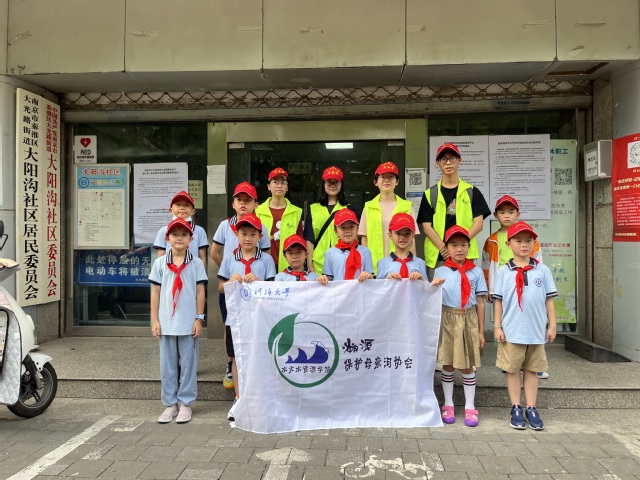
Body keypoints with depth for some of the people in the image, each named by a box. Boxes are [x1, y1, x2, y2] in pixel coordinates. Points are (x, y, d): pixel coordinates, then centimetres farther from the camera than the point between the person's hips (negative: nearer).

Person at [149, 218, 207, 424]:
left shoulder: (196, 263, 0)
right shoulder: (160, 263, 5)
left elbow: (200, 293, 1)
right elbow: (155, 293, 6)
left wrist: (199, 319, -3)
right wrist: (155, 320, 2)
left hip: (188, 323, -2)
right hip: (166, 323, 2)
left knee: (188, 364, 6)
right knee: (167, 365, 9)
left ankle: (185, 403, 18)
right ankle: (169, 403, 21)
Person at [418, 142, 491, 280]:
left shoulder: (472, 192, 10)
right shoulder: (430, 194, 10)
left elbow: (478, 224, 3)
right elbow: (426, 226, 3)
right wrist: (443, 247, -12)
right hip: (436, 257, 0)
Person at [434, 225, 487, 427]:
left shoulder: (476, 272, 3)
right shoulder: (440, 272, 0)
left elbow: (480, 302, 5)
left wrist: (481, 331, 5)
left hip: (469, 320, 1)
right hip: (448, 320, 0)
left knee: (468, 365, 6)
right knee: (448, 364, 7)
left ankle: (470, 407, 17)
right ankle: (448, 405, 20)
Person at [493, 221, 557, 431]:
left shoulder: (543, 270, 2)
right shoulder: (504, 272, -2)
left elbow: (549, 300, 5)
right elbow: (498, 301, 0)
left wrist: (552, 325, 3)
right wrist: (497, 326, -3)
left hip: (536, 331, 1)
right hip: (511, 331, -1)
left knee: (532, 370, 12)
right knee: (512, 370, 7)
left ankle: (531, 409, 21)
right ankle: (516, 409, 19)